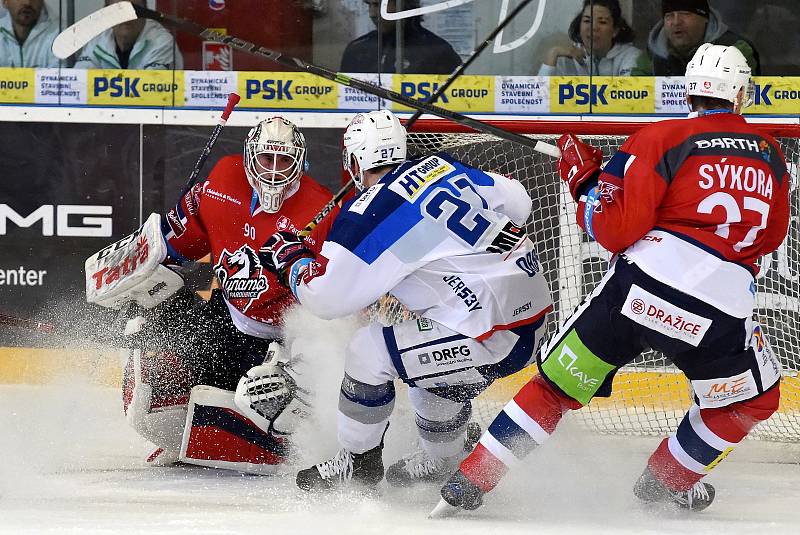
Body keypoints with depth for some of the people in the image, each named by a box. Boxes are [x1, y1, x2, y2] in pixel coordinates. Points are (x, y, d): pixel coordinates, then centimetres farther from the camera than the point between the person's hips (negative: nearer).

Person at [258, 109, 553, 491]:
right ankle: (442, 462, 47)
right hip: (533, 308, 9)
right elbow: (517, 201, 16)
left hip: (493, 336, -9)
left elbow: (325, 298, -6)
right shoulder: (442, 167, 8)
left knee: (368, 351, 0)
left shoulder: (365, 217, -13)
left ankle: (359, 461, 16)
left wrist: (289, 257, 13)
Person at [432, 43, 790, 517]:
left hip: (640, 286, 0)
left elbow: (616, 228, -3)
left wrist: (583, 179, 12)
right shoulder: (769, 154, 15)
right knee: (754, 401, 28)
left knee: (556, 386, 14)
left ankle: (468, 484, 10)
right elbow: (771, 236, 29)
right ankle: (666, 482, 29)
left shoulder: (662, 139, 3)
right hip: (723, 310, 0)